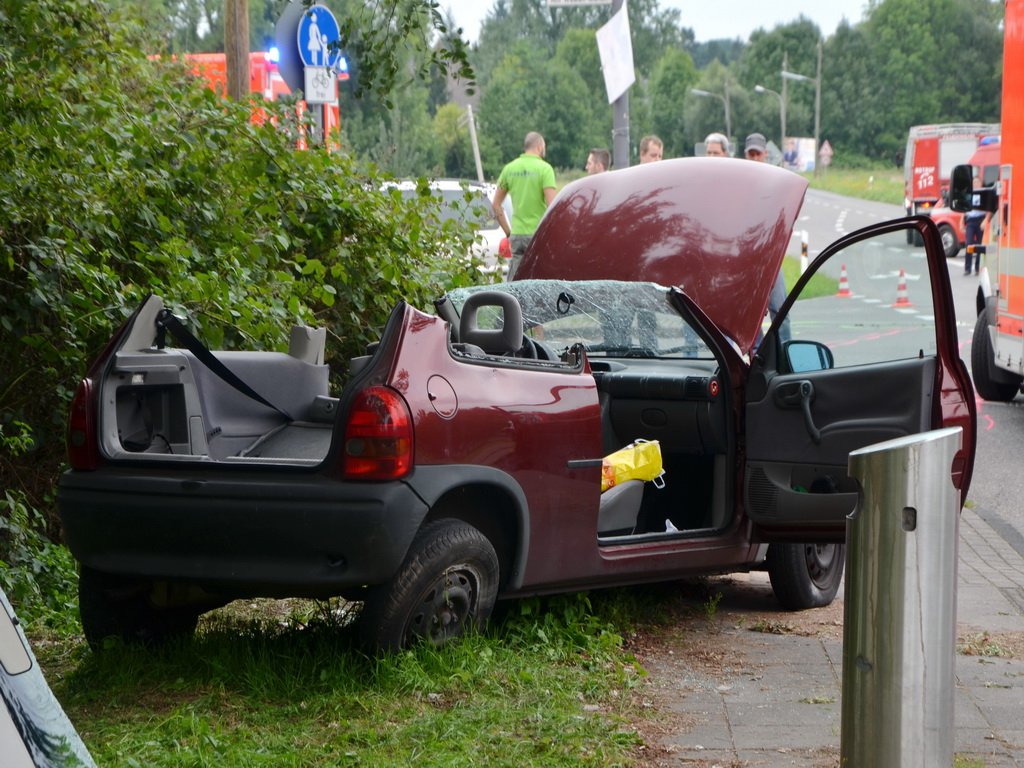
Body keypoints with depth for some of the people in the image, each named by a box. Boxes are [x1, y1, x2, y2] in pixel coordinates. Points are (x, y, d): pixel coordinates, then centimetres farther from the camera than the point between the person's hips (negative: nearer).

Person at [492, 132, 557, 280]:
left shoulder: (509, 168, 8)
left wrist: (508, 232, 16)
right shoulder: (544, 168, -7)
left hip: (517, 234, 4)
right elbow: (551, 205, -14)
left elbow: (496, 204, 11)